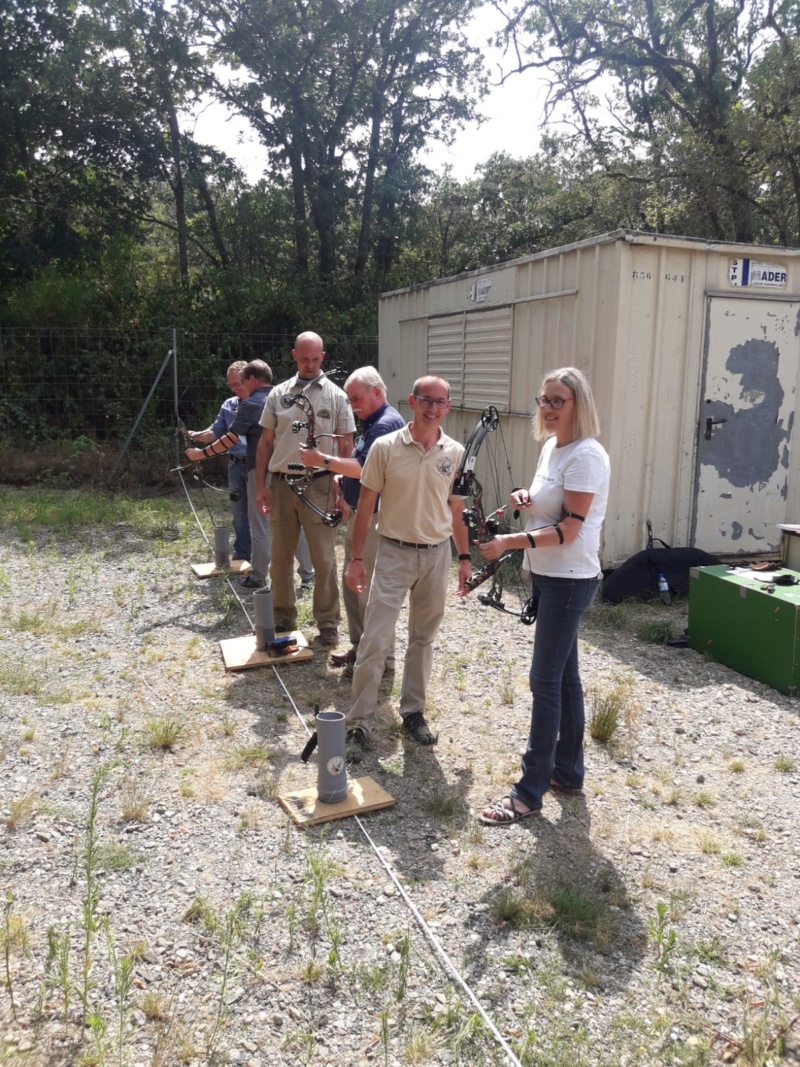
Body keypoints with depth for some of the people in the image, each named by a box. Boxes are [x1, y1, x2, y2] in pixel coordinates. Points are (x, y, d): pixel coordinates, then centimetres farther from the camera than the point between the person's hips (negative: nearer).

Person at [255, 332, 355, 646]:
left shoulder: (336, 396, 0)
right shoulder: (278, 394, 7)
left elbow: (346, 445, 0)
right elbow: (266, 442, 10)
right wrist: (260, 486, 4)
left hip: (318, 486, -3)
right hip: (280, 484, 3)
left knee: (324, 559, 1)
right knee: (280, 557, 12)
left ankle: (328, 623, 12)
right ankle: (283, 616, 27)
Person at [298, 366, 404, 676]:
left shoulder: (387, 423, -16)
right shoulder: (373, 423, 17)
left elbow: (364, 468, -25)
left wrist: (323, 460, -21)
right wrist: (343, 479, 8)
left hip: (375, 518, -11)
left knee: (371, 591, -3)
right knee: (352, 586, 16)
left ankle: (382, 657, 9)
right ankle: (360, 646, 28)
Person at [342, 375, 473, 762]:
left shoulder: (455, 453, 1)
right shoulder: (385, 447, -8)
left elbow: (456, 510, 10)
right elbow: (365, 506, -4)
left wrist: (464, 557, 9)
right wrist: (355, 558, -5)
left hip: (437, 555, 3)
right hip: (394, 553, -3)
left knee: (423, 639, 13)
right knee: (374, 640, -3)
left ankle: (413, 712, 28)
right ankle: (358, 723, 7)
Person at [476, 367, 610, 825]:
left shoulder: (587, 456, -17)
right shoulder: (551, 447, 10)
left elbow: (568, 530, -22)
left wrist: (510, 542, -26)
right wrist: (526, 498, 2)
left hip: (570, 579, -9)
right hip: (549, 575, 9)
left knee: (546, 680, -5)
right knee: (564, 674, 16)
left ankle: (530, 793, 4)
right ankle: (569, 772, 30)